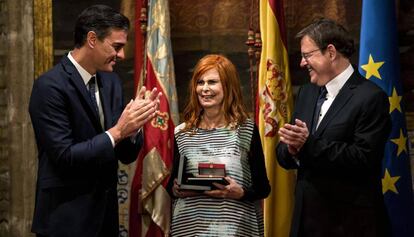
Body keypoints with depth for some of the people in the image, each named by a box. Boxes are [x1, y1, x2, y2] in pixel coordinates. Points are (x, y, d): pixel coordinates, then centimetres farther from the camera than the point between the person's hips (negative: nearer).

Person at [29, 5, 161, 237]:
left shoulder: (111, 81, 7)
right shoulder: (50, 86, -15)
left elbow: (126, 155, 8)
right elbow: (64, 157, -20)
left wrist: (132, 126, -11)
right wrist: (116, 132, -20)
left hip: (106, 214, 7)